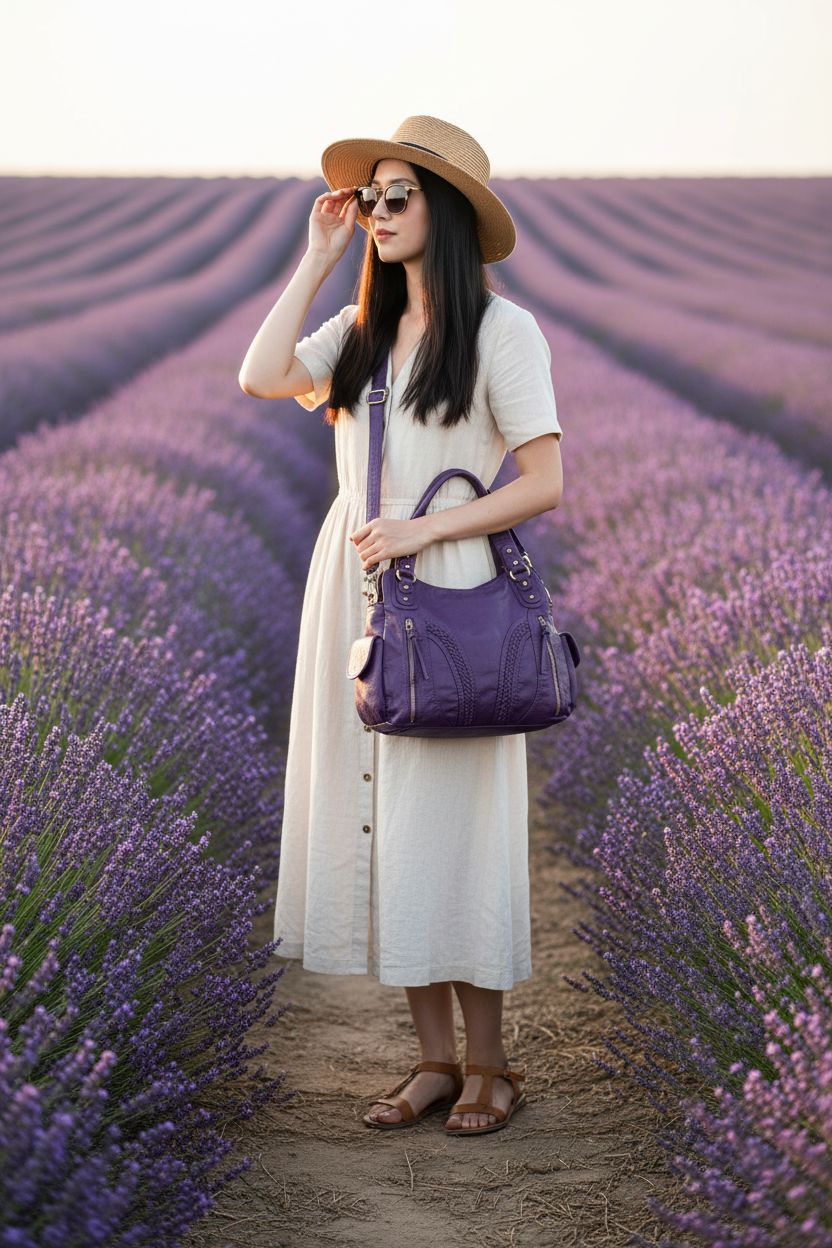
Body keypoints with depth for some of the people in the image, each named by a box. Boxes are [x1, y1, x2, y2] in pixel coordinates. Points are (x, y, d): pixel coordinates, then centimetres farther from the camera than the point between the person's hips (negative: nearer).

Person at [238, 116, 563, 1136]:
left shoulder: (502, 331, -3)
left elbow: (544, 483, -8)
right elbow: (261, 378, -3)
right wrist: (318, 258, 2)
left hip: (451, 597, -6)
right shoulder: (359, 333, 14)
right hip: (354, 594, 6)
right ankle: (435, 1059, 16)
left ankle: (489, 1064, 12)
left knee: (449, 824, -2)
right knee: (381, 822, 6)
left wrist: (423, 528, -16)